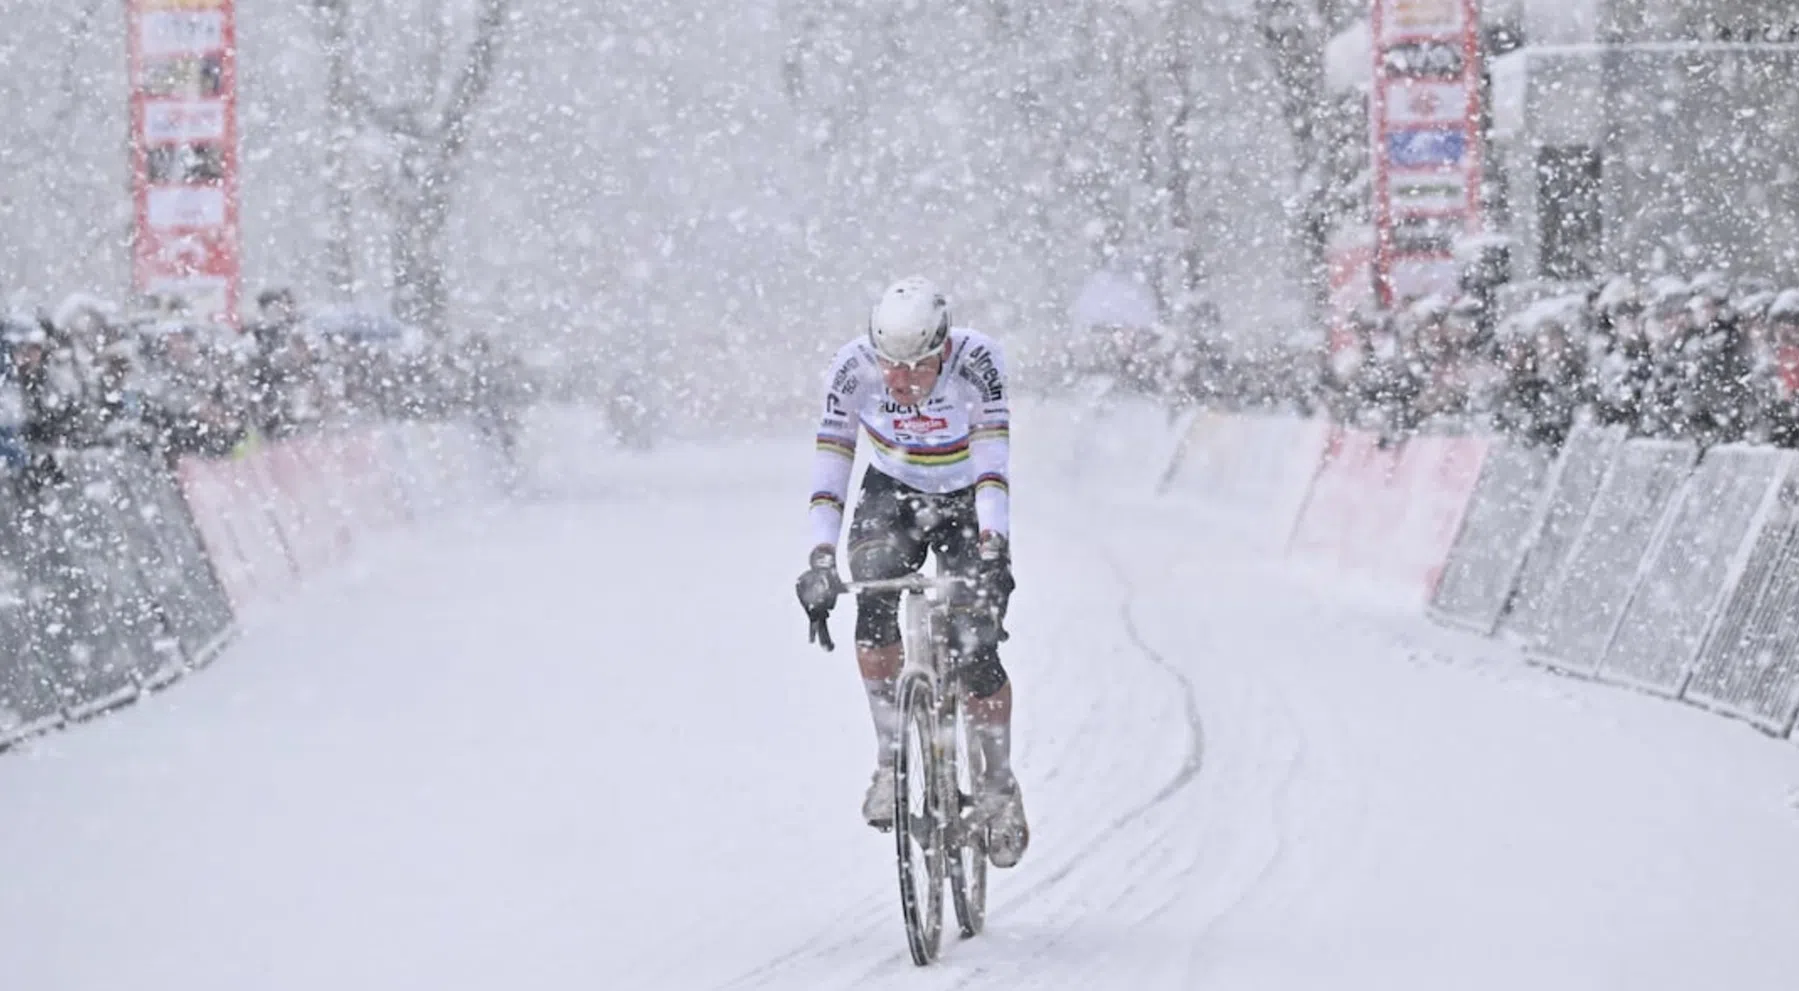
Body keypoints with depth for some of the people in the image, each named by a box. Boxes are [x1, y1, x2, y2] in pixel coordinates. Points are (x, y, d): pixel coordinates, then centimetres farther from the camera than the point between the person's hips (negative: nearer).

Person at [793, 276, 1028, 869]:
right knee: (876, 602, -28)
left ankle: (1000, 784, 7)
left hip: (967, 504, -1)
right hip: (892, 494, 1)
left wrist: (993, 544, -48)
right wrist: (821, 558, -36)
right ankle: (890, 758, -17)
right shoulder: (853, 367, -25)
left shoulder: (976, 361, -30)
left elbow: (993, 457, -35)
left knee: (975, 650, -14)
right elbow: (830, 462, -25)